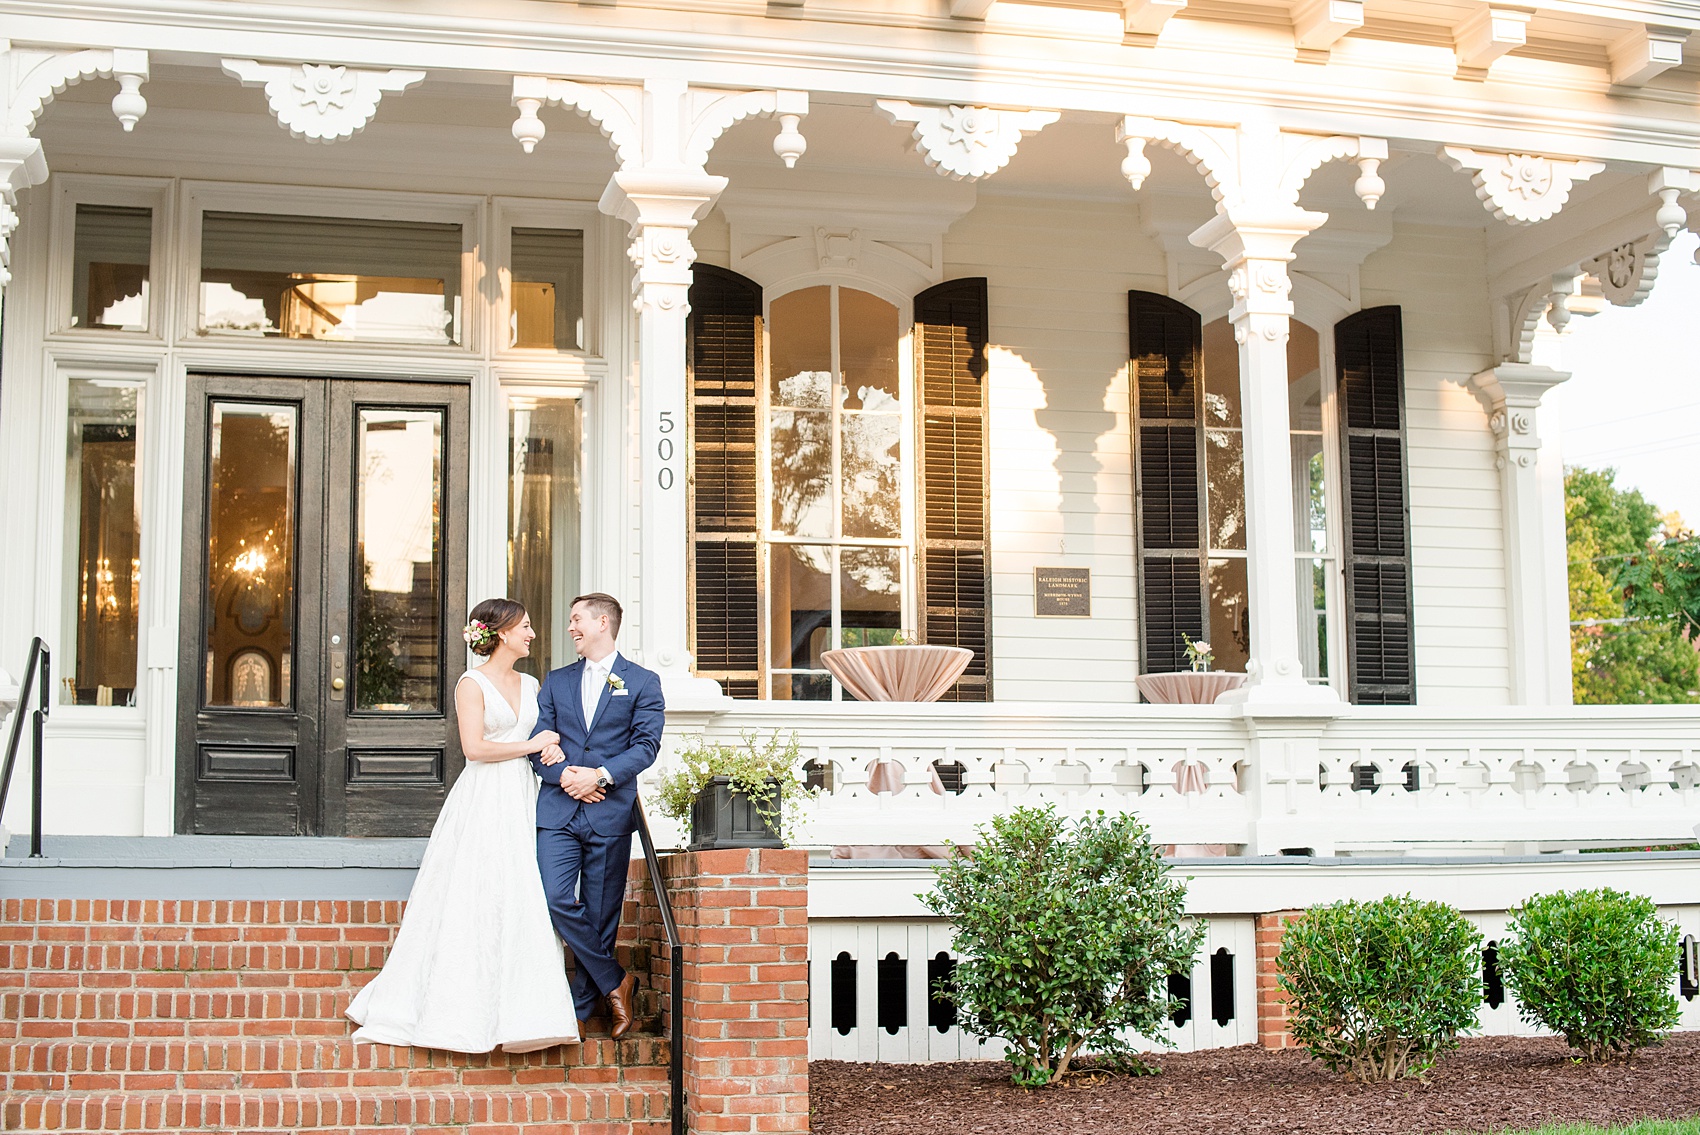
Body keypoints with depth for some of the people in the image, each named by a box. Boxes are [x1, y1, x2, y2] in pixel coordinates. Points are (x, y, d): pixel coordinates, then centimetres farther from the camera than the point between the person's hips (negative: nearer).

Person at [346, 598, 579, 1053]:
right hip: (483, 803, -6)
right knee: (467, 905, -6)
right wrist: (531, 745, -7)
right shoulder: (472, 684, -4)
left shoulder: (530, 684, 16)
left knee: (524, 908, 2)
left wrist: (552, 748, -4)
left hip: (523, 802, 6)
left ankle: (521, 1013, 6)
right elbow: (474, 747, -14)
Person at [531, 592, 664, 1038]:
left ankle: (581, 1007, 14)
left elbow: (645, 744, -3)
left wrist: (601, 775, -17)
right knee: (556, 900, -13)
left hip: (611, 813, -2)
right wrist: (563, 775, -10)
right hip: (558, 810, 3)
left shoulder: (643, 682, 6)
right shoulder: (556, 681, 16)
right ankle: (615, 981, 1)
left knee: (601, 913, 1)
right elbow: (539, 741, 10)